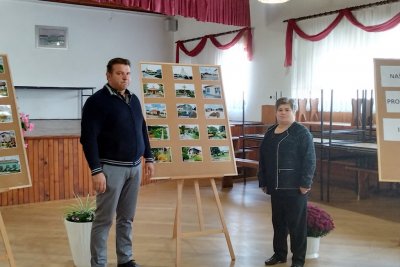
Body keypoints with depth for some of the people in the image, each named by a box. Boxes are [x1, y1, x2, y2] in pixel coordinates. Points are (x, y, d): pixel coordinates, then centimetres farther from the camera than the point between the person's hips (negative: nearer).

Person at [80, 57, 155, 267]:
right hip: (111, 168, -6)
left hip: (134, 167, 7)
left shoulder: (134, 100, 12)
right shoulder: (97, 101, -10)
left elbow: (142, 131, 20)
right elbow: (88, 138, -15)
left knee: (127, 218, 14)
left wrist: (148, 158, 16)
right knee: (104, 219, 1)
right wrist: (96, 171, -20)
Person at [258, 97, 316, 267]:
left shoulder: (302, 132, -8)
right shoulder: (270, 133, 12)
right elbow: (263, 159, 16)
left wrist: (305, 183, -18)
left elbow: (309, 159, -13)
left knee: (296, 223, 1)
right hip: (276, 186, 6)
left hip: (295, 187, -6)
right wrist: (263, 181, 13)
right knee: (278, 221, 14)